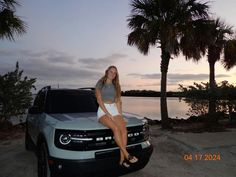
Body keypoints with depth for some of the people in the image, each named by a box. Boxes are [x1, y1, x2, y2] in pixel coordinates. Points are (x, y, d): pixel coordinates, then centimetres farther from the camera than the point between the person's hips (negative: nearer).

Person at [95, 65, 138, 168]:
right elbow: (99, 100, -5)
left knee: (124, 129, -23)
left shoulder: (116, 86, 17)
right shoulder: (100, 84, 4)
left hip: (114, 110, 4)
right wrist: (108, 114, -14)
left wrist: (120, 115, 2)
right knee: (116, 128, -31)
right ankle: (127, 155, -24)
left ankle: (122, 159, -19)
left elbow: (118, 101, 15)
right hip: (103, 111, -4)